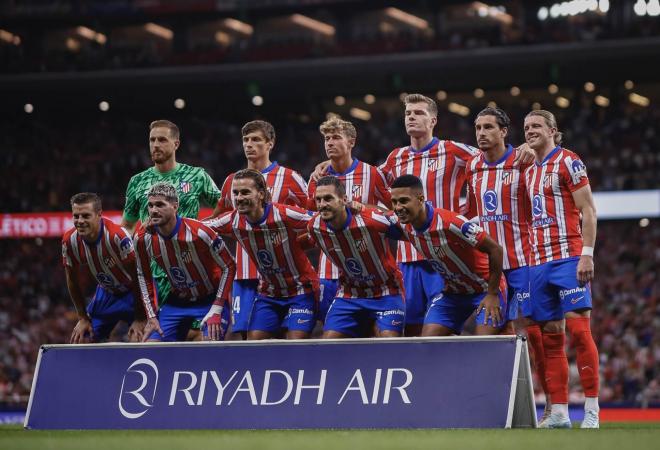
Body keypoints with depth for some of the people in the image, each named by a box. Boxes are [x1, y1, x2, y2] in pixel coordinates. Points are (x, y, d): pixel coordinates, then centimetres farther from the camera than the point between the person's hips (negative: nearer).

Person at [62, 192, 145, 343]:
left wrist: (139, 320, -21)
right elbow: (73, 281, 1)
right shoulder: (69, 240, -16)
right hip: (105, 294, 5)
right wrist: (83, 318, 3)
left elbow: (138, 278, -23)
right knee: (79, 341, 1)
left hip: (133, 294, -5)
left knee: (137, 340, -21)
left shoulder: (117, 236, -32)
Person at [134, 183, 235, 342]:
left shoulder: (199, 233, -26)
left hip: (210, 299, -5)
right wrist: (151, 316, 1)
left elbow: (229, 267, -15)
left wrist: (216, 311, -18)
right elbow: (143, 276, 6)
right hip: (176, 302, 5)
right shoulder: (143, 239, -12)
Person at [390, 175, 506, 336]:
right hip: (452, 292, 6)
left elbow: (495, 250, -25)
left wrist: (492, 294, -21)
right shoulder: (405, 227, -10)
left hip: (486, 289, -6)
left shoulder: (451, 223, -31)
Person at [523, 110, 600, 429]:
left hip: (568, 258, -7)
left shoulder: (568, 162, -2)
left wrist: (587, 254, -16)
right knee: (550, 338, 4)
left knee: (578, 328, -13)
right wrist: (526, 263, 16)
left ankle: (591, 410, -12)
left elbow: (587, 210, -7)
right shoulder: (529, 172, 19)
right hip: (538, 263, 7)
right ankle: (559, 412, 5)